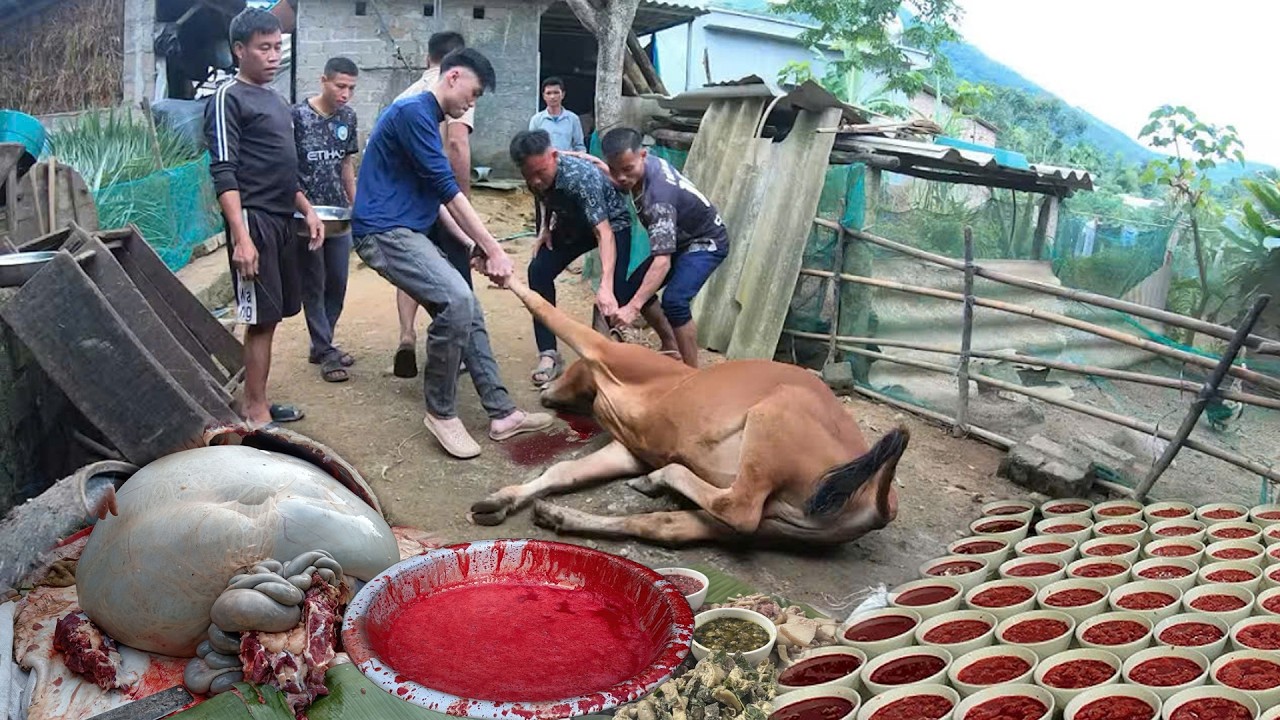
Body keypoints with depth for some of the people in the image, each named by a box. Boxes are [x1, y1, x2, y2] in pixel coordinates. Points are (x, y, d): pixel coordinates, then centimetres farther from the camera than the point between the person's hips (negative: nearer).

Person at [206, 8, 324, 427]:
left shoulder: (276, 101, 18)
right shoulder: (229, 97, -7)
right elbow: (223, 173, -14)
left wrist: (307, 210, 16)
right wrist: (241, 236, -22)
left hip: (281, 221, 8)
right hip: (254, 220, -8)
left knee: (271, 317, 11)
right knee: (260, 319, -6)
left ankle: (257, 403, 20)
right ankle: (256, 414, 1)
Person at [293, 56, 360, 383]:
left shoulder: (347, 117, 6)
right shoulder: (297, 116, -11)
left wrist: (356, 205, 14)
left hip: (339, 214, 6)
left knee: (337, 282, 10)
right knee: (314, 283, 3)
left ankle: (321, 344, 25)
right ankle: (325, 351, 10)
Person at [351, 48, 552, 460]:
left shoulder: (427, 119, 19)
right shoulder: (413, 112, -12)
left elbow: (434, 198, 22)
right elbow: (447, 190, -16)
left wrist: (475, 247, 11)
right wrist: (494, 250, -14)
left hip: (407, 233, 10)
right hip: (384, 233, -10)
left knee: (468, 311, 4)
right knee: (456, 301, -25)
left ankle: (501, 413, 8)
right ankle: (441, 413, -9)